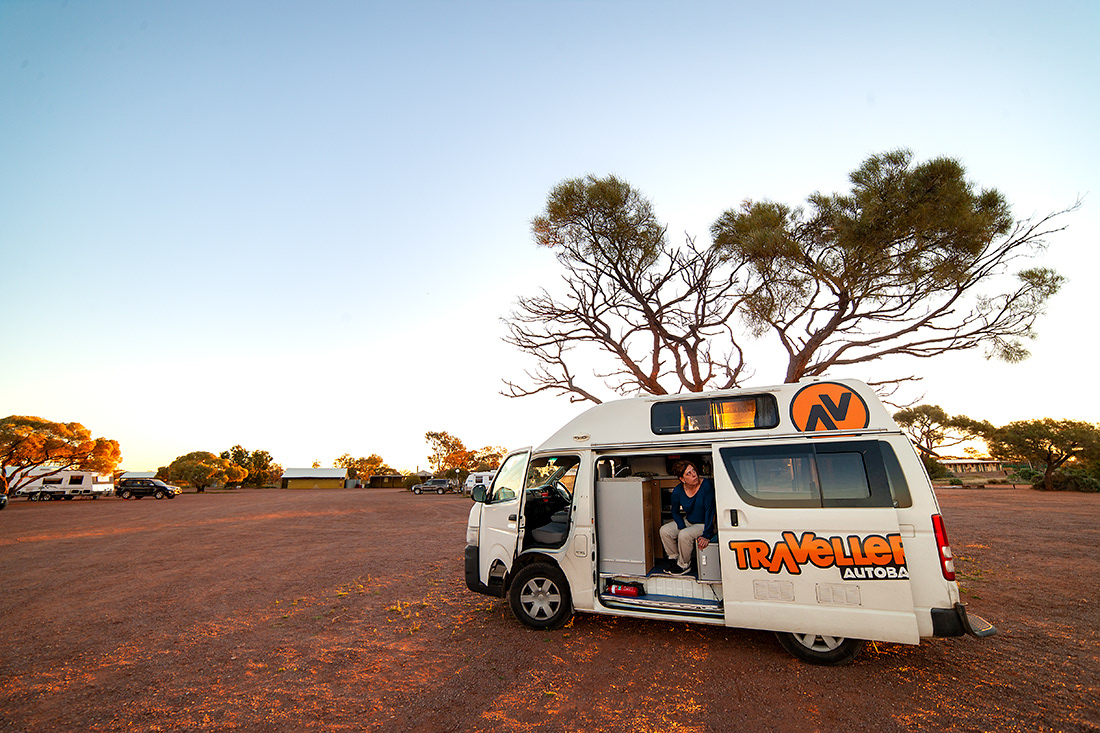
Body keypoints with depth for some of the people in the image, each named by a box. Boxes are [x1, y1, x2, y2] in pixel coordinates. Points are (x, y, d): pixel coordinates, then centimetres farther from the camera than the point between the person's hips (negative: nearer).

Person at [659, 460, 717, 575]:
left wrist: (706, 536, -25)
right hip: (688, 521, 6)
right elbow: (675, 513, 4)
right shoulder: (678, 491, -10)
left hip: (706, 524, -6)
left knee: (684, 535, -28)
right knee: (664, 531, -8)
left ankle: (684, 565, -4)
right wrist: (683, 528, -14)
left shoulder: (706, 485, -24)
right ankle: (674, 559, 11)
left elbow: (710, 511, -23)